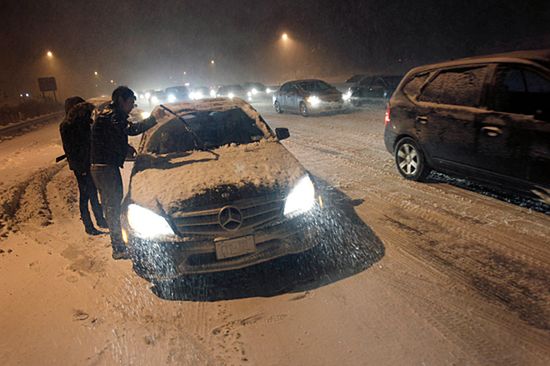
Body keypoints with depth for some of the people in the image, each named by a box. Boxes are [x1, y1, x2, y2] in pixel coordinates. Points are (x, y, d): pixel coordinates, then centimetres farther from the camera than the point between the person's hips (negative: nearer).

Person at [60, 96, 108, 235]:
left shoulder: (84, 121, 5)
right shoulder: (65, 126, -14)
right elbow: (69, 150, -15)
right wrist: (79, 168, -17)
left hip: (90, 163, 7)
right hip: (81, 167, -6)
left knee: (93, 193, 17)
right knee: (85, 195, 2)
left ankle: (100, 220, 30)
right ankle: (88, 226, 14)